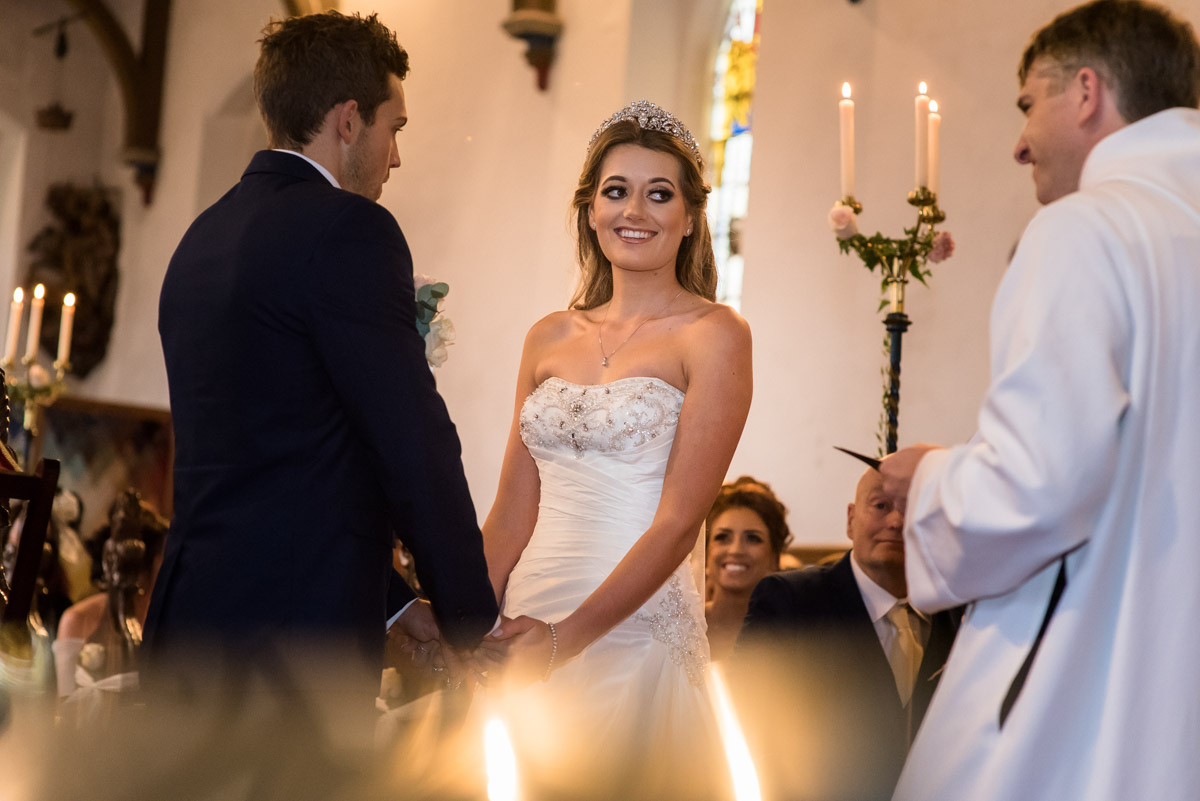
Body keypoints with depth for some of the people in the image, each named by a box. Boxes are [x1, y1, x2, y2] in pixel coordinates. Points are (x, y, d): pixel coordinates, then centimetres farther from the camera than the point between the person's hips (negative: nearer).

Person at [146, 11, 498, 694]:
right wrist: (472, 619, 0)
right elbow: (415, 442, -13)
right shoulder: (348, 229, -11)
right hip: (295, 638, -9)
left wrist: (395, 602, 21)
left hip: (193, 620, 9)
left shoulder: (204, 237, 17)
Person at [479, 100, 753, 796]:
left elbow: (678, 522, -12)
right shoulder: (550, 338, 11)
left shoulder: (714, 333, -5)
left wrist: (567, 638, -19)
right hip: (530, 625, 5)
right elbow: (512, 517, 12)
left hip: (638, 630, -4)